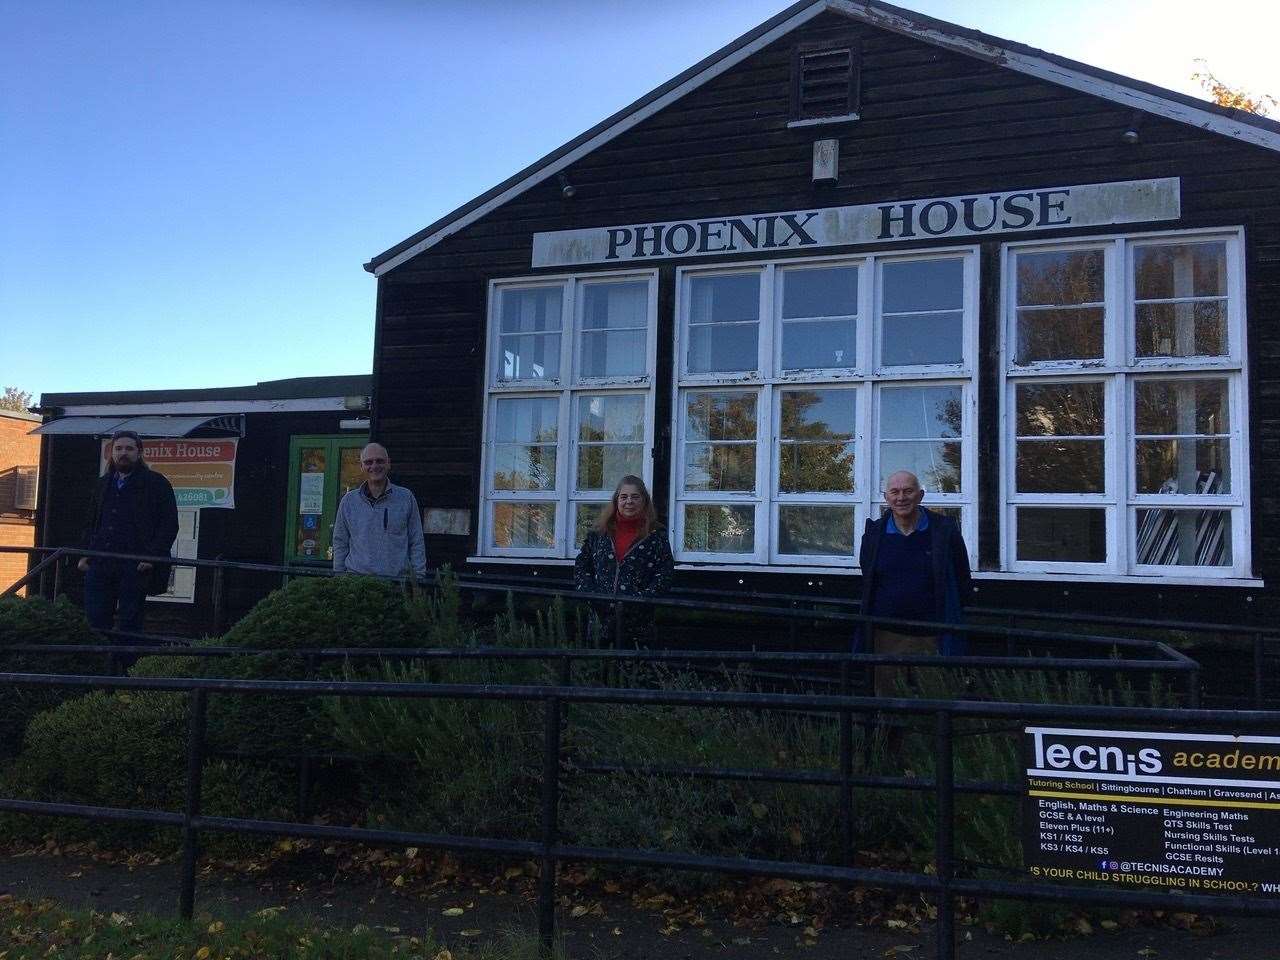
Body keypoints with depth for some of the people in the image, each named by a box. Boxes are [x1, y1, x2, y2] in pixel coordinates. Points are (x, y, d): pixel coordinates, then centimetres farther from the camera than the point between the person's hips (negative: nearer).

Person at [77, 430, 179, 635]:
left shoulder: (156, 483, 2)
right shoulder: (103, 484, 20)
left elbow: (169, 525, -4)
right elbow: (90, 524, 26)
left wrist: (152, 557, -14)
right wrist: (83, 554, 12)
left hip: (134, 566, -5)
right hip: (99, 563, 5)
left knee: (129, 625, 0)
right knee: (95, 622, 3)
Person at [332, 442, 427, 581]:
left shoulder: (406, 498, 5)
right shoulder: (349, 500, 9)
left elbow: (417, 543, 6)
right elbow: (340, 543, 13)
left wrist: (419, 579, 1)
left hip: (397, 579, -1)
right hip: (356, 579, 1)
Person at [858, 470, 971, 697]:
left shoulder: (944, 531, 0)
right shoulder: (874, 533, 5)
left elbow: (962, 583, 7)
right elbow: (866, 583, 15)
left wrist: (947, 617, 4)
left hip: (932, 636, -1)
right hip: (886, 635, 2)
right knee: (886, 697, 7)